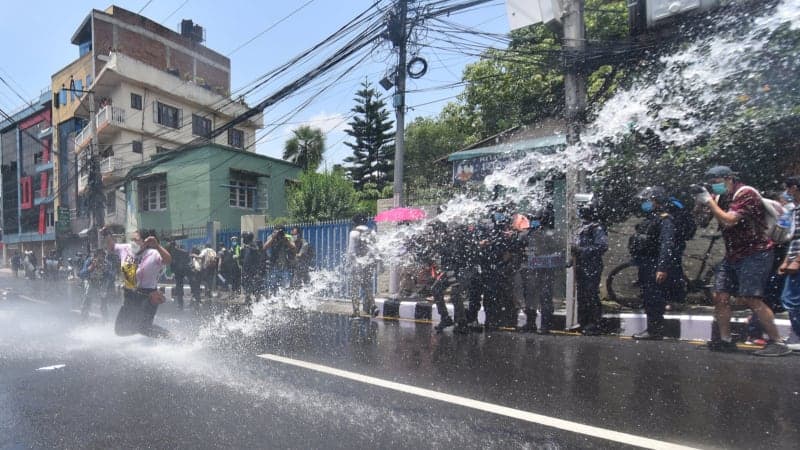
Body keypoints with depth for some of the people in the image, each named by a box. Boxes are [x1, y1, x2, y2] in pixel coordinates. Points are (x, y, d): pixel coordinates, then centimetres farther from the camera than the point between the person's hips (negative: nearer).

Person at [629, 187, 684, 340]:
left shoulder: (665, 220, -14)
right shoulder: (649, 219, 16)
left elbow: (667, 245, -23)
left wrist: (662, 268, -29)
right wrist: (637, 260, 23)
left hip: (656, 268, -10)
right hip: (646, 267, 10)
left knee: (654, 300, -5)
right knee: (648, 299, 15)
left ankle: (655, 331, 3)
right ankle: (652, 328, 24)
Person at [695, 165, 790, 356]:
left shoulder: (746, 193, -12)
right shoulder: (725, 197, 13)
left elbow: (728, 221, -22)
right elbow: (720, 221, 8)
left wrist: (709, 201, -17)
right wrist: (704, 201, -5)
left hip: (754, 254, -8)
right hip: (733, 255, 8)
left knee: (751, 298, -14)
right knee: (720, 296, 3)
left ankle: (777, 343, -3)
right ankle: (725, 340, 11)